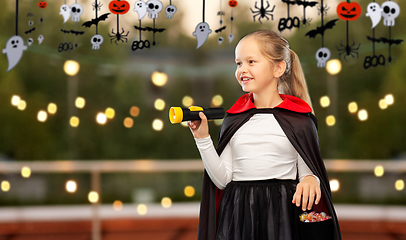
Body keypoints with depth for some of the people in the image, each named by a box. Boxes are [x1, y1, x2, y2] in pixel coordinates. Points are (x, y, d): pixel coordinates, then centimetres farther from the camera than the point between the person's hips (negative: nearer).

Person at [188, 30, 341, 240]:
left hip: (281, 215, -2)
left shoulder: (298, 119, 1)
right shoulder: (233, 120, 8)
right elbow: (222, 180, 4)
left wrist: (310, 180, -19)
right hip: (237, 215, 2)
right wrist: (203, 139, -2)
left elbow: (308, 172, 2)